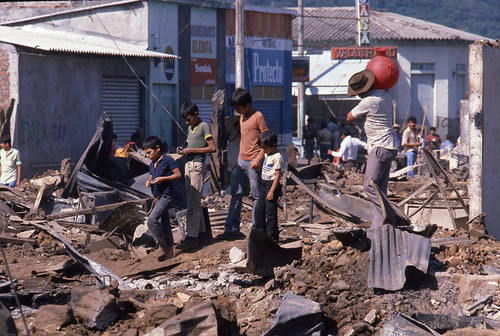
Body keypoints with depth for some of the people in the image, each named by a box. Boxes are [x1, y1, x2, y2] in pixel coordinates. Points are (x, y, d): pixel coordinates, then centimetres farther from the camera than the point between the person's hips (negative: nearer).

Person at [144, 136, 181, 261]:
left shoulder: (167, 160, -7)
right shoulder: (152, 165, 16)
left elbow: (178, 174, -9)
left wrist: (162, 179, -17)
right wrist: (149, 182, 1)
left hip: (166, 196, -8)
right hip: (157, 198, 8)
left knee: (152, 220, -21)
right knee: (165, 225, 10)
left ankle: (162, 245, -12)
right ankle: (169, 253, 14)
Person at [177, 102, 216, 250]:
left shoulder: (204, 126, -6)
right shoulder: (190, 128, 20)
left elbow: (212, 148, -12)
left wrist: (192, 150, -14)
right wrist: (185, 151, 8)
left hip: (197, 166, -9)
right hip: (188, 165, 9)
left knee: (193, 203, -14)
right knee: (194, 202, 11)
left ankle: (192, 237, -18)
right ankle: (201, 231, 17)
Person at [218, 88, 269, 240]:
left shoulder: (258, 116, -10)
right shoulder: (242, 117, 15)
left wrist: (258, 159, -19)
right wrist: (239, 157, 19)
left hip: (253, 163, -8)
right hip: (241, 161, 8)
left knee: (257, 196, 0)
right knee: (236, 195, 6)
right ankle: (232, 229, 8)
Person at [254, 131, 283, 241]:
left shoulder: (277, 157, -16)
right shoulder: (266, 155, 13)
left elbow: (277, 175, -19)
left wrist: (272, 191, -21)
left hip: (273, 184, -10)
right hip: (264, 184, 10)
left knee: (270, 212, -6)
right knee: (259, 210, 11)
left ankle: (272, 236, 0)